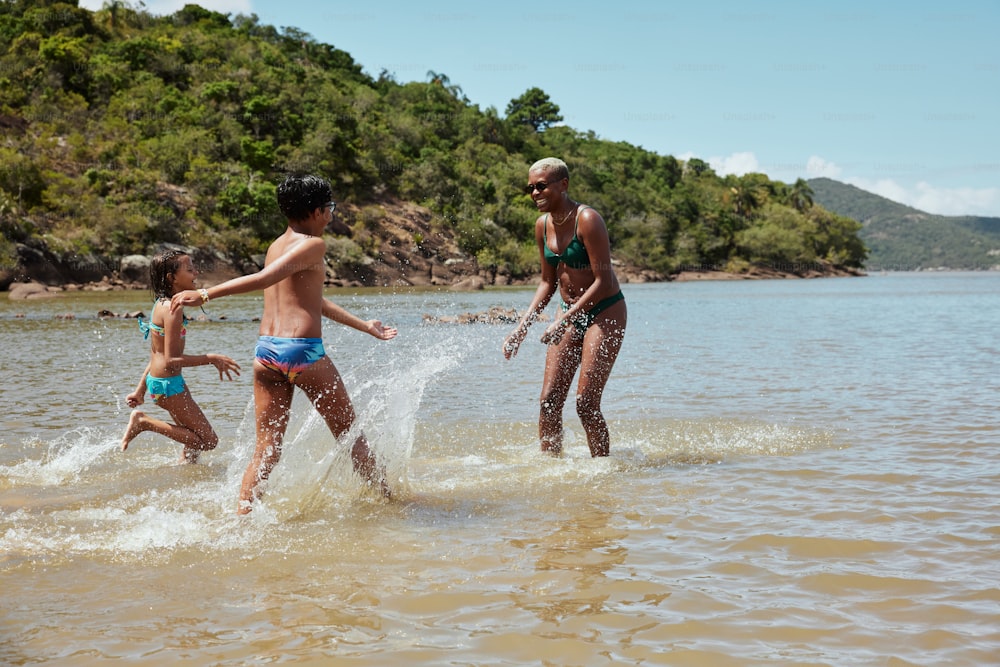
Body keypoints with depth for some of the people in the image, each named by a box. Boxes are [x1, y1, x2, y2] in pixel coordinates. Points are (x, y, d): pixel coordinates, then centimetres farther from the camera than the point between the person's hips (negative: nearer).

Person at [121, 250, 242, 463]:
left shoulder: (162, 305, 11)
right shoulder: (173, 309, -19)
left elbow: (155, 356, 17)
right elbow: (171, 360, -23)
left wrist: (140, 391, 20)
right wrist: (212, 359, -17)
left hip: (157, 381, 10)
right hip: (167, 384, -10)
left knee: (196, 440, 19)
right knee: (208, 441, -5)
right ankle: (144, 421, -4)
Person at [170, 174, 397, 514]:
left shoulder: (276, 246, 19)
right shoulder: (313, 244, -8)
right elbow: (264, 279, -20)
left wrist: (365, 326, 33)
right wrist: (206, 294, -21)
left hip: (265, 349, 7)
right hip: (303, 350, -7)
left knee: (266, 449, 7)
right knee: (349, 432, 10)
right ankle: (386, 498, 22)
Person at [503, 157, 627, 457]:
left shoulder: (588, 220, -20)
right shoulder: (543, 225, 3)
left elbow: (604, 282, -22)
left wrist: (563, 321, -24)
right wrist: (522, 327, 4)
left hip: (605, 312, -7)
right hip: (571, 313, 7)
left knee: (586, 403, -11)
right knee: (549, 400, 0)